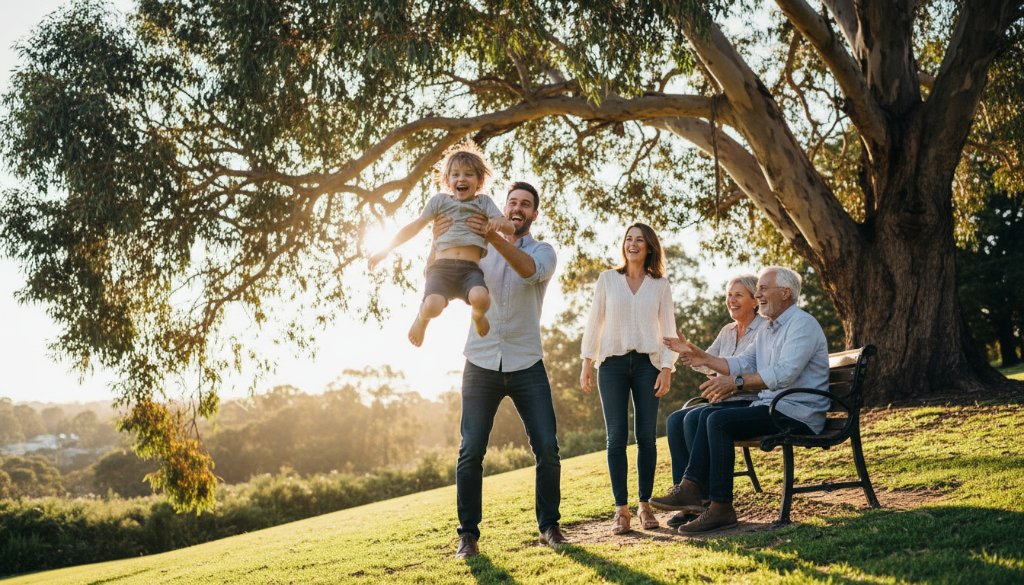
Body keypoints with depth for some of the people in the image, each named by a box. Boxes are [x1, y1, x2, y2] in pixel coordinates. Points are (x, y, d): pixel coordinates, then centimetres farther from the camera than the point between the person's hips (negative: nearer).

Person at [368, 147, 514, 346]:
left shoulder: (484, 202, 18)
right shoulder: (440, 200, 18)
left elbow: (510, 228, 7)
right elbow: (414, 227, 20)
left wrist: (499, 221, -18)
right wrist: (386, 250, 17)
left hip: (470, 270, 0)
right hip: (441, 267, 0)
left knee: (480, 298, -35)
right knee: (432, 307, -31)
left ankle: (478, 316, 5)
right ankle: (423, 316, 10)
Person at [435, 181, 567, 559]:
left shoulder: (542, 251, 4)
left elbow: (531, 270, -21)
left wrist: (495, 238, -38)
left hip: (527, 365, 0)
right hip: (481, 365, 1)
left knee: (547, 448, -3)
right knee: (470, 452, -2)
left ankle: (549, 525, 14)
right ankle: (468, 534, 8)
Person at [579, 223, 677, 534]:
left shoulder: (660, 285, 6)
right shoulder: (607, 279, 6)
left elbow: (668, 329, 5)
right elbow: (594, 322, 7)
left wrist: (667, 368, -4)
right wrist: (587, 362, 2)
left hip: (647, 363, 0)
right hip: (612, 363, 0)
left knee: (646, 436, 1)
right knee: (616, 437, -2)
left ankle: (645, 504, 11)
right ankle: (621, 508, 3)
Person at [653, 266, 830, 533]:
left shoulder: (802, 324, -12)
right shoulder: (768, 329, 20)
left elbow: (784, 373, -26)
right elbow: (742, 364, 16)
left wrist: (736, 382, -32)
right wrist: (704, 358, 5)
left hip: (797, 414, -10)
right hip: (769, 405, 10)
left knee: (718, 420, -25)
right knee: (697, 416, -1)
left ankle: (721, 508, -21)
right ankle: (692, 489, -11)